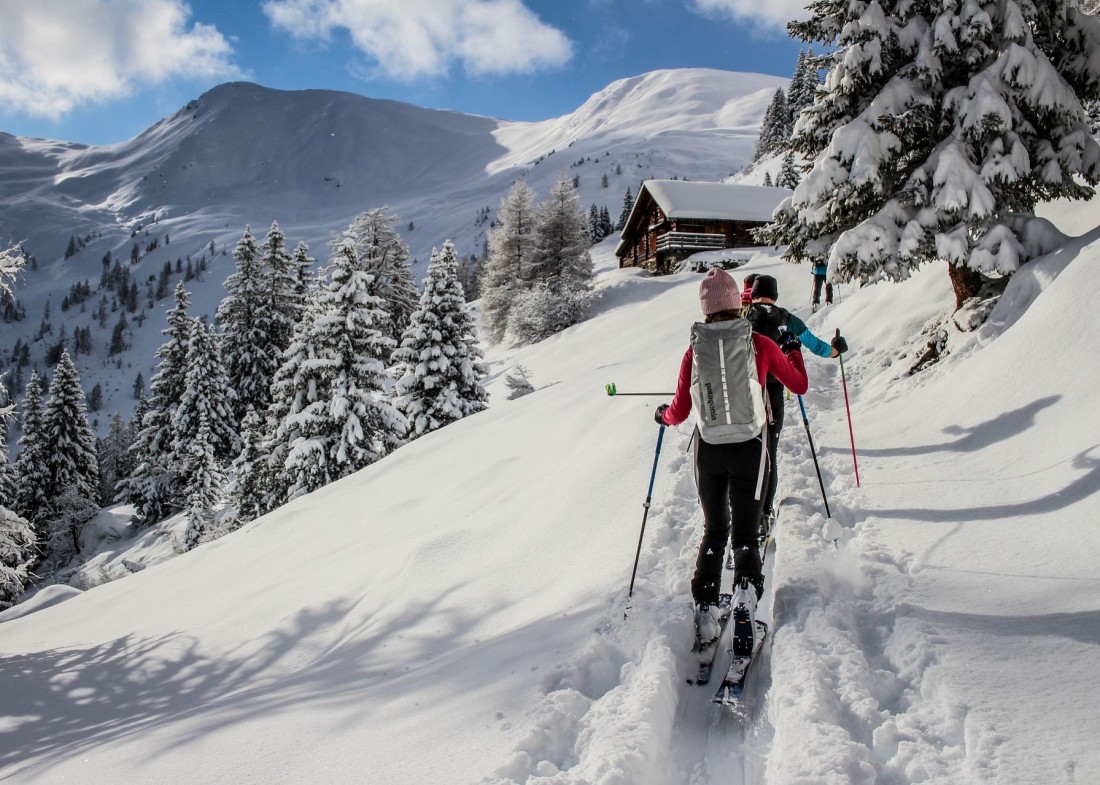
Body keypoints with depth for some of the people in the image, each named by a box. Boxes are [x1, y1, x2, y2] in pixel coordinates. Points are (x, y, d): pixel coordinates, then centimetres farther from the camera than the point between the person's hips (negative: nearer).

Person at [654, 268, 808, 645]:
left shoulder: (695, 351, -4)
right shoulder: (761, 344, -6)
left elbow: (679, 412, 0)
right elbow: (799, 386, 9)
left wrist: (662, 415, 23)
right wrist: (794, 350, 27)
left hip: (708, 449, 1)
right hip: (749, 448, -1)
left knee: (714, 531, 17)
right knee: (745, 534, 9)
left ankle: (706, 608, 9)